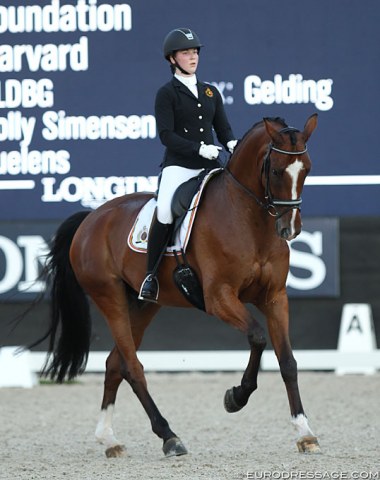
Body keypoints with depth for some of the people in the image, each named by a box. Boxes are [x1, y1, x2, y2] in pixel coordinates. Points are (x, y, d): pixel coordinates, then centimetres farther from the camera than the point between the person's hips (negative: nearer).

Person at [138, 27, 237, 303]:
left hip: (210, 166, 5)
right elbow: (166, 135, -9)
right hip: (178, 166, -5)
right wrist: (199, 149, -20)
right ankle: (151, 275, -14)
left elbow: (223, 127, 15)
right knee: (165, 213, -27)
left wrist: (232, 145, -8)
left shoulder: (211, 92, 17)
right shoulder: (167, 94, 1)